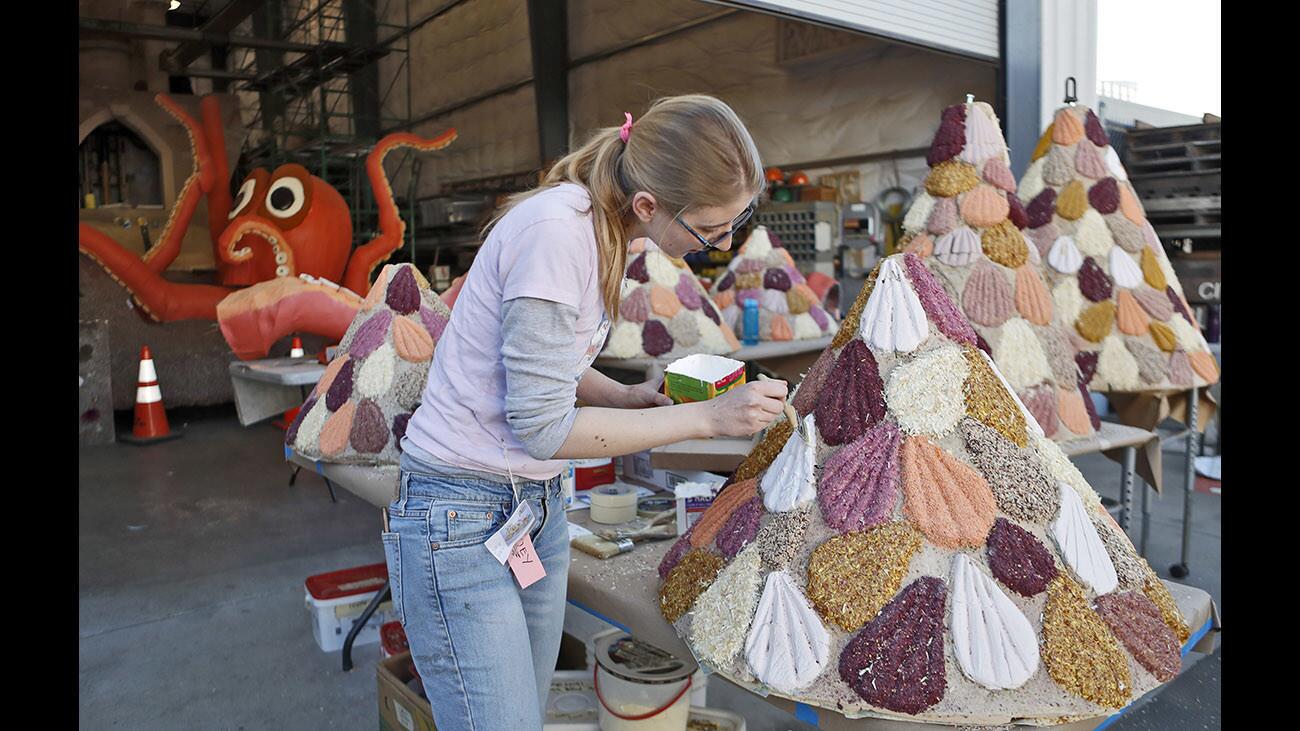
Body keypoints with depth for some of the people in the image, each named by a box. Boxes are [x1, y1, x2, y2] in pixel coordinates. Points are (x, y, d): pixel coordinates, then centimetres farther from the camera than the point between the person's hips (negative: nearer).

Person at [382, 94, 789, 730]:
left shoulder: (602, 226, 3)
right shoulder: (557, 229, -24)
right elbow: (543, 426, -21)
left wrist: (632, 398, -4)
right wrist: (706, 417, -17)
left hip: (537, 504, 8)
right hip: (459, 517, -8)